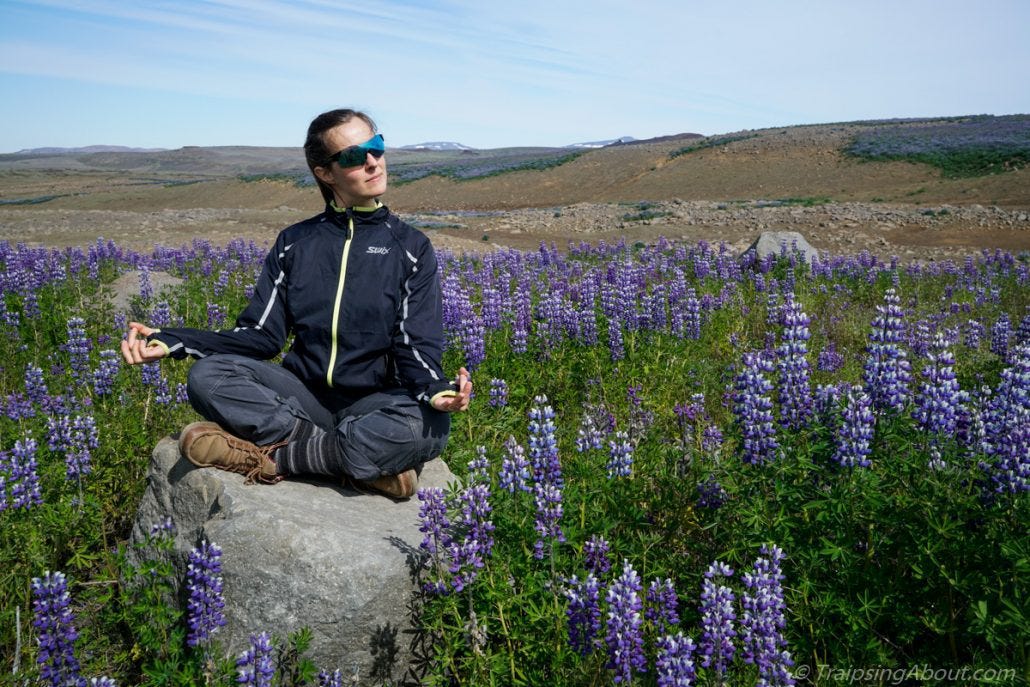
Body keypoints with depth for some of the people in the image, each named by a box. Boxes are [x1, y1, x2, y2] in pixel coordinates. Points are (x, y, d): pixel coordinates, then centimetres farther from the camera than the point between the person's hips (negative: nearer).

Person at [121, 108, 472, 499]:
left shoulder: (411, 248, 2)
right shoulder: (295, 243, 9)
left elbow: (418, 345, -7)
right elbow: (261, 335, 4)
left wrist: (435, 390, -32)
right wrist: (171, 341, -10)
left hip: (374, 405, -2)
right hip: (305, 396, 2)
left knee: (429, 426, -36)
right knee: (206, 375, -23)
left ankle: (273, 454, -24)